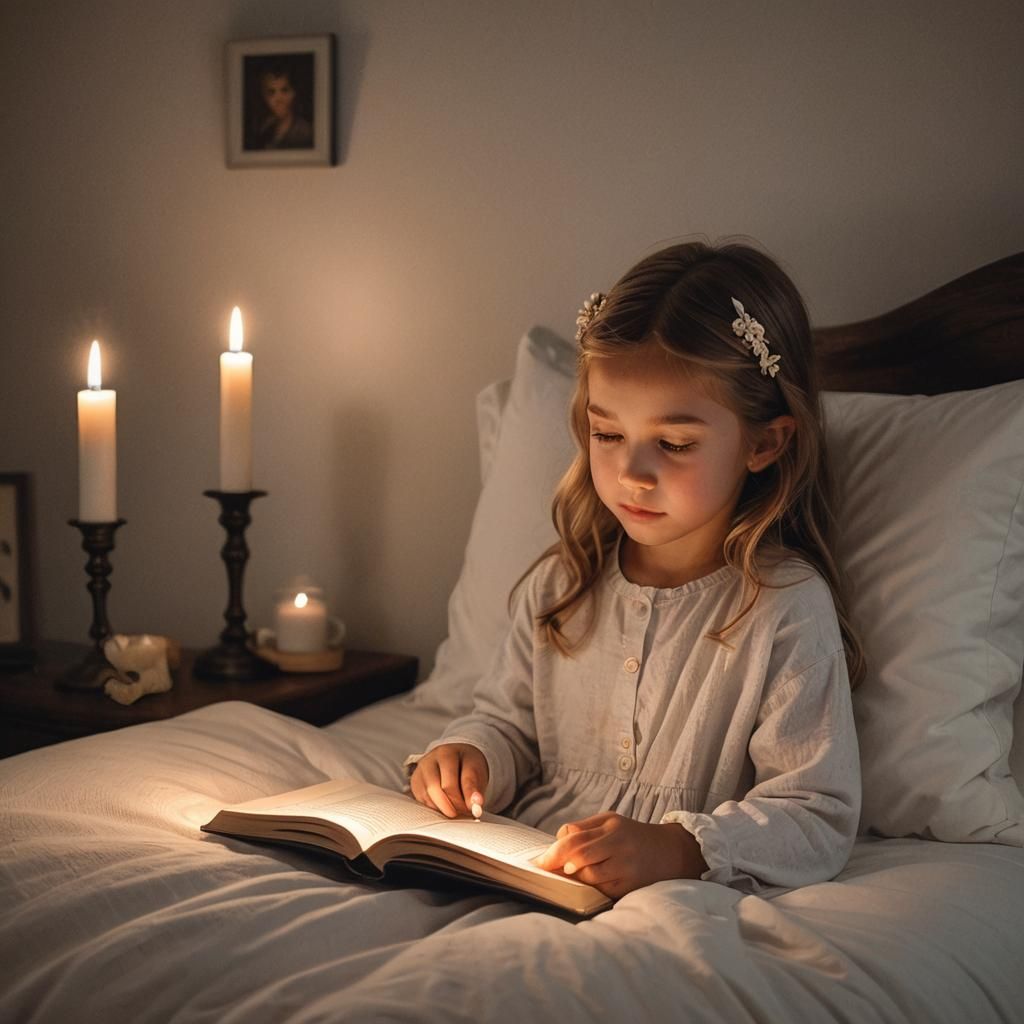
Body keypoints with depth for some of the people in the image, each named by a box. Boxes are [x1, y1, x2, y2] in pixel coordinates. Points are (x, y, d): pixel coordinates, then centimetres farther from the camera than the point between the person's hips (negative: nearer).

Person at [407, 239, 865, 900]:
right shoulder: (560, 585, 9)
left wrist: (677, 849, -25)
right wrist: (470, 755, -1)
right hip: (521, 871, 5)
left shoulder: (788, 608, -9)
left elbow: (820, 820, -10)